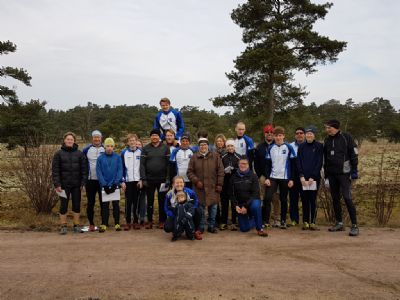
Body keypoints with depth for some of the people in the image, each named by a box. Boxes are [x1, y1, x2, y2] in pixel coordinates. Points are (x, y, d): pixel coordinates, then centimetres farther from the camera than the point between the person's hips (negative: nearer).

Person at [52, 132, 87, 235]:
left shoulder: (79, 154, 5)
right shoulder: (59, 154, 1)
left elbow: (84, 169, 3)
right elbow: (55, 170, -3)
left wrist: (83, 182, -4)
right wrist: (57, 184, -10)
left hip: (76, 185, 1)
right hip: (64, 185, -1)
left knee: (77, 205, 7)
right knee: (63, 206, 4)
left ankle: (77, 225, 19)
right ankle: (63, 226, 15)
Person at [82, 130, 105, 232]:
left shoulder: (105, 149, 3)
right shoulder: (86, 149, 4)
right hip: (90, 180, 1)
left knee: (103, 202, 5)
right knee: (90, 202, 5)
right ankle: (91, 224, 16)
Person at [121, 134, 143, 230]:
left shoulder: (140, 152, 4)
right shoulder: (124, 152, 4)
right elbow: (121, 167, 3)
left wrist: (141, 180, -3)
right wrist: (122, 181, -4)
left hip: (138, 181, 0)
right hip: (128, 181, 0)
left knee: (136, 201, 5)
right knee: (128, 202, 1)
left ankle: (136, 221, 13)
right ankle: (128, 222, 9)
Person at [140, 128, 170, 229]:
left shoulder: (165, 148, 2)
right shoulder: (146, 148, 4)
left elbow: (169, 164, 0)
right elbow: (142, 164, 0)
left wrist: (168, 178, -6)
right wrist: (143, 178, -7)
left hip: (162, 179, -1)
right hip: (149, 179, 1)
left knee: (162, 201, 6)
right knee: (150, 201, 9)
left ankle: (162, 221, 16)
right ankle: (149, 221, 19)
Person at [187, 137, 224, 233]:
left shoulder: (215, 156, 4)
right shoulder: (194, 157, 5)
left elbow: (220, 171, 3)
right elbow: (190, 172, 5)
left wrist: (219, 184, -2)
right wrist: (196, 181, -9)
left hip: (213, 187, 1)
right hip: (199, 187, 0)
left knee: (213, 207, 6)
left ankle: (211, 226, 21)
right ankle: (201, 227, 18)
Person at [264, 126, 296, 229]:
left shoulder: (288, 147, -2)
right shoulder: (270, 148, 5)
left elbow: (293, 164, -1)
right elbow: (267, 164, 7)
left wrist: (291, 179, -5)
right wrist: (267, 177, -2)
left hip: (285, 178, -1)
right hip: (272, 177, 1)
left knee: (283, 200, 8)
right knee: (268, 198, -10)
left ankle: (283, 221, 19)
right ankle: (266, 220, -3)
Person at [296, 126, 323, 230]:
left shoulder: (319, 146, 1)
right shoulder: (301, 146, 8)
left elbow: (319, 163, -4)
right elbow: (298, 162, 4)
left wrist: (312, 177, -11)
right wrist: (301, 176, -7)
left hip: (314, 178, -2)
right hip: (303, 178, 2)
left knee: (313, 200, 1)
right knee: (304, 200, 4)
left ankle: (313, 222, 8)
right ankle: (305, 221, 10)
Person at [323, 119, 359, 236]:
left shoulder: (346, 137, -4)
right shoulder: (327, 140, 11)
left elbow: (354, 154, -5)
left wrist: (354, 171, -10)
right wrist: (326, 175, 15)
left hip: (344, 173, -6)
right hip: (332, 174, 6)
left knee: (347, 197, -11)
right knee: (335, 198, 8)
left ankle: (354, 225, -5)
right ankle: (339, 223, 18)